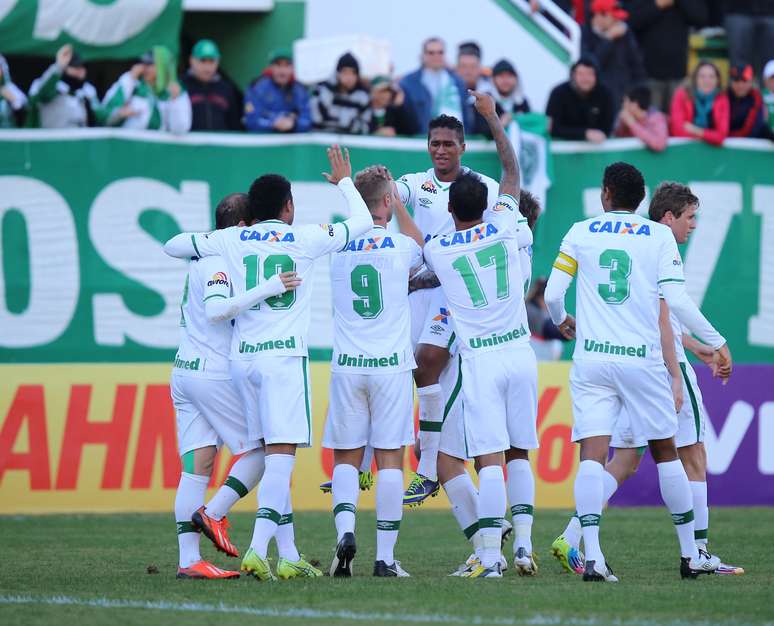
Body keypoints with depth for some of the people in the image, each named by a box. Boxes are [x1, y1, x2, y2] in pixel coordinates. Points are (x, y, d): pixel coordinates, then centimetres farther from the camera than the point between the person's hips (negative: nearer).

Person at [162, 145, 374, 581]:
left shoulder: (231, 240, 7)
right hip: (284, 355, -4)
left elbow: (172, 246, 17)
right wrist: (345, 182, 31)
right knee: (281, 452, -9)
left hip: (242, 357, 4)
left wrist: (209, 243, 32)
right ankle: (258, 550, -23)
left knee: (274, 453, 10)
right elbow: (363, 224, 16)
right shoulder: (305, 238, 3)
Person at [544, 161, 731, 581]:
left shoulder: (581, 233, 5)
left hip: (591, 359, 0)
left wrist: (561, 322, 26)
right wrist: (717, 342, 3)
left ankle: (592, 555, -21)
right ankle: (690, 554, 18)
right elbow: (675, 301, -7)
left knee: (592, 455, -6)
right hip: (643, 359, 0)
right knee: (666, 452, 12)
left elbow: (552, 294, 3)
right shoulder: (659, 236, 1)